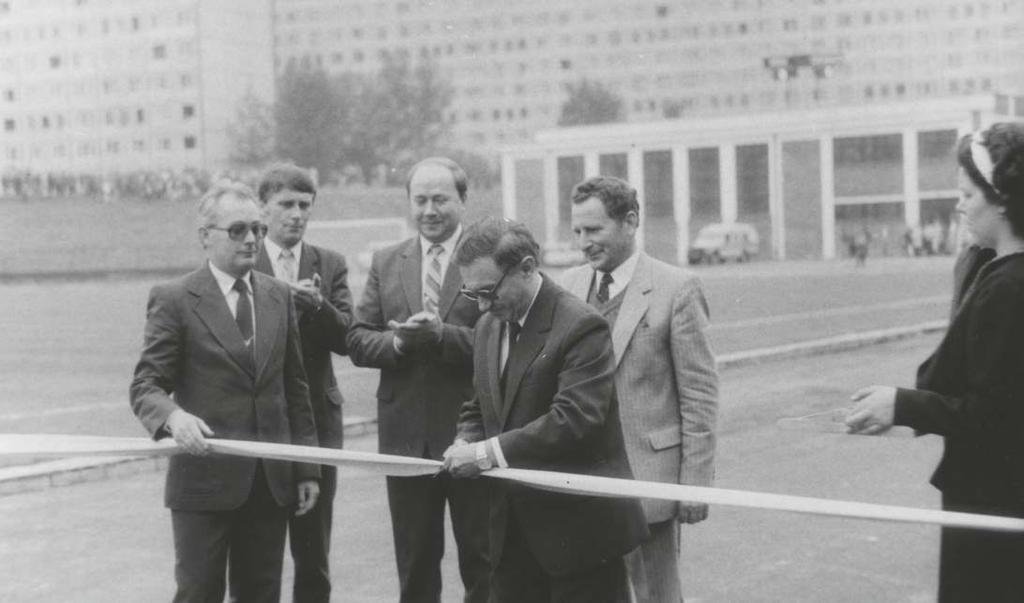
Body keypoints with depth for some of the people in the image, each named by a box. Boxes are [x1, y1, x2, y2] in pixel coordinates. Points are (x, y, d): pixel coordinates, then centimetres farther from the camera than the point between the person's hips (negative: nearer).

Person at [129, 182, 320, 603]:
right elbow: (146, 386, -6)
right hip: (205, 478, -4)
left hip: (271, 481, 4)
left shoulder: (278, 296, 11)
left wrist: (306, 468, 10)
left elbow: (295, 386, 13)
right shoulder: (174, 300, -4)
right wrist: (174, 417, -29)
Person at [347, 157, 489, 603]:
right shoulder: (385, 263, 11)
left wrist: (442, 336, -24)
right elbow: (358, 342, 6)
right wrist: (399, 342, -14)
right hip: (406, 436, 4)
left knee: (483, 565, 5)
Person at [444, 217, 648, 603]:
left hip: (577, 525, -7)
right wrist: (468, 444, -3)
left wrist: (493, 451, -23)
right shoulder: (489, 326, 11)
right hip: (513, 529, 7)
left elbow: (576, 418, -24)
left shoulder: (581, 326, -15)